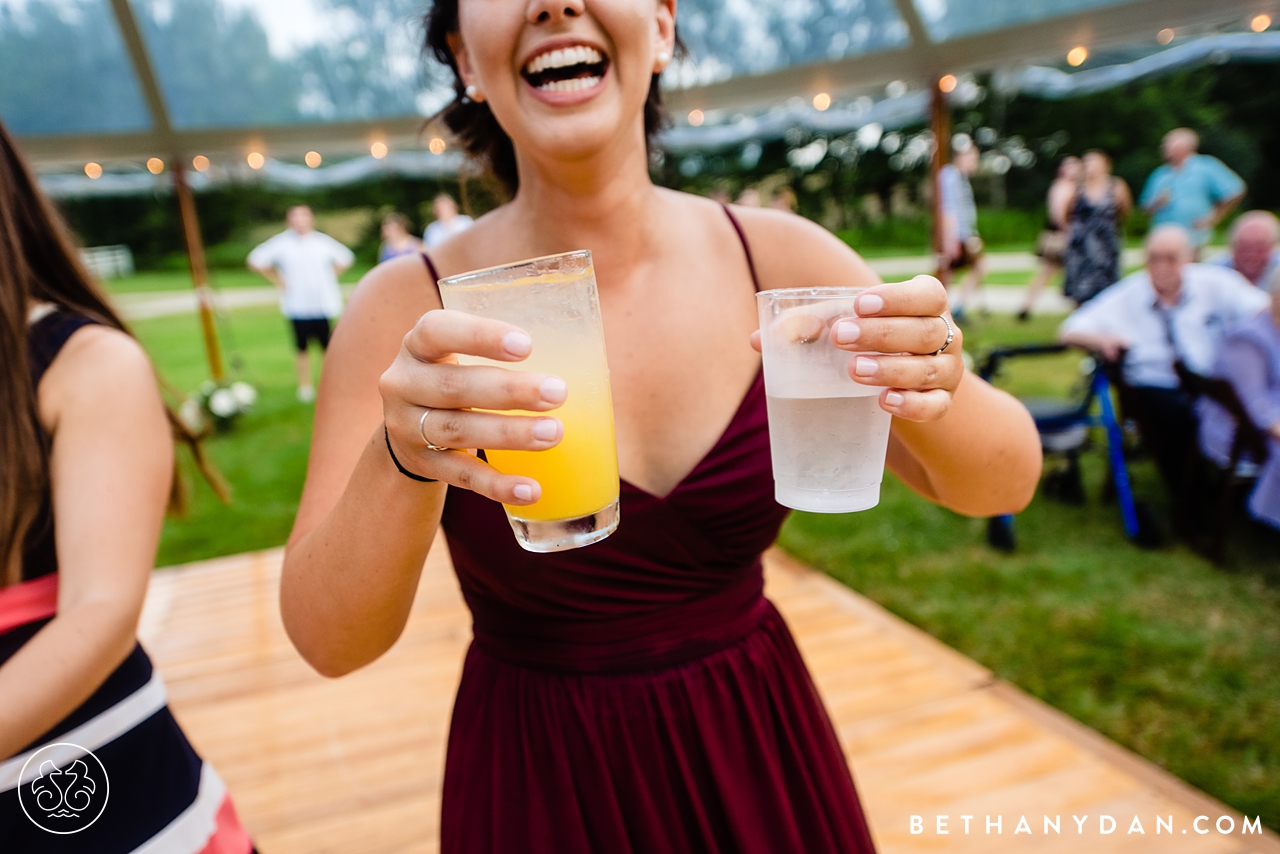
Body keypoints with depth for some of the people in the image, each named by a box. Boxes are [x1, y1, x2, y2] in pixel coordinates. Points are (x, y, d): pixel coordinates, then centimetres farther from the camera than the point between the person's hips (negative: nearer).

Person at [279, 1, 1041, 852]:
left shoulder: (776, 256, -12)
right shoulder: (409, 306, -15)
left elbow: (1006, 482, -8)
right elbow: (329, 641, -18)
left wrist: (932, 394, -30)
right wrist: (402, 460, -37)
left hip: (759, 759, 2)